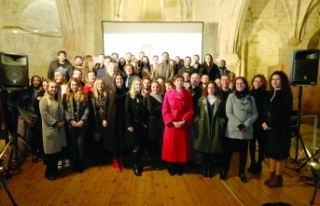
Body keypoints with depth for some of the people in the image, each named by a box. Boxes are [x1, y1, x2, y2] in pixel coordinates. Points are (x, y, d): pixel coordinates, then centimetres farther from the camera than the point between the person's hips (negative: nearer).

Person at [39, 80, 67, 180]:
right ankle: (48, 172, 12)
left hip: (59, 129, 7)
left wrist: (63, 121, 2)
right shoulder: (44, 100, -9)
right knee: (51, 150, -1)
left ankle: (54, 169, 26)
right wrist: (55, 123, -18)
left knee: (57, 150, 12)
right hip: (50, 129, -7)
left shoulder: (57, 100, 16)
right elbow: (44, 114, -18)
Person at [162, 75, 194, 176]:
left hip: (183, 124, 1)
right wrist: (172, 122, -14)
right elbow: (165, 110, -3)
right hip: (171, 124, -1)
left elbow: (191, 110, 1)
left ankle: (180, 167, 22)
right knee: (171, 146, 4)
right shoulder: (168, 93, 1)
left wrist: (184, 121, -13)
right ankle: (172, 167, 21)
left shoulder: (188, 94, 4)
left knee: (182, 146, 7)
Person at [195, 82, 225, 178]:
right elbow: (197, 113, 5)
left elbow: (223, 115, 9)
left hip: (215, 129, 0)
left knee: (213, 149, 3)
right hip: (204, 128, 0)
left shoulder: (220, 101, 6)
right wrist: (199, 122, -5)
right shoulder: (201, 100, 6)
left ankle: (209, 169, 18)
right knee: (204, 148, 4)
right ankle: (204, 169, 18)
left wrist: (221, 123, -2)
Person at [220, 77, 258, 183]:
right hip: (232, 129, -2)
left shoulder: (251, 98, 8)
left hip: (246, 130, 2)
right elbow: (228, 113, -7)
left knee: (243, 152, 11)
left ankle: (242, 172, 26)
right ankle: (224, 170, 21)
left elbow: (255, 114, 2)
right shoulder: (231, 96, 1)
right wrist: (238, 124, -17)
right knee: (228, 150, 6)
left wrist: (246, 125, -12)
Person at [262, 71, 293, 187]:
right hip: (270, 127, 6)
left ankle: (278, 177, 15)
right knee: (271, 152, 11)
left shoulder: (286, 95, -8)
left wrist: (268, 123, -12)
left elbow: (280, 113, -15)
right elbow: (266, 110, 7)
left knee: (279, 153, 3)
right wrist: (264, 122, -9)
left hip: (281, 128, -6)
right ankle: (272, 175, 22)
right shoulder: (270, 94, 11)